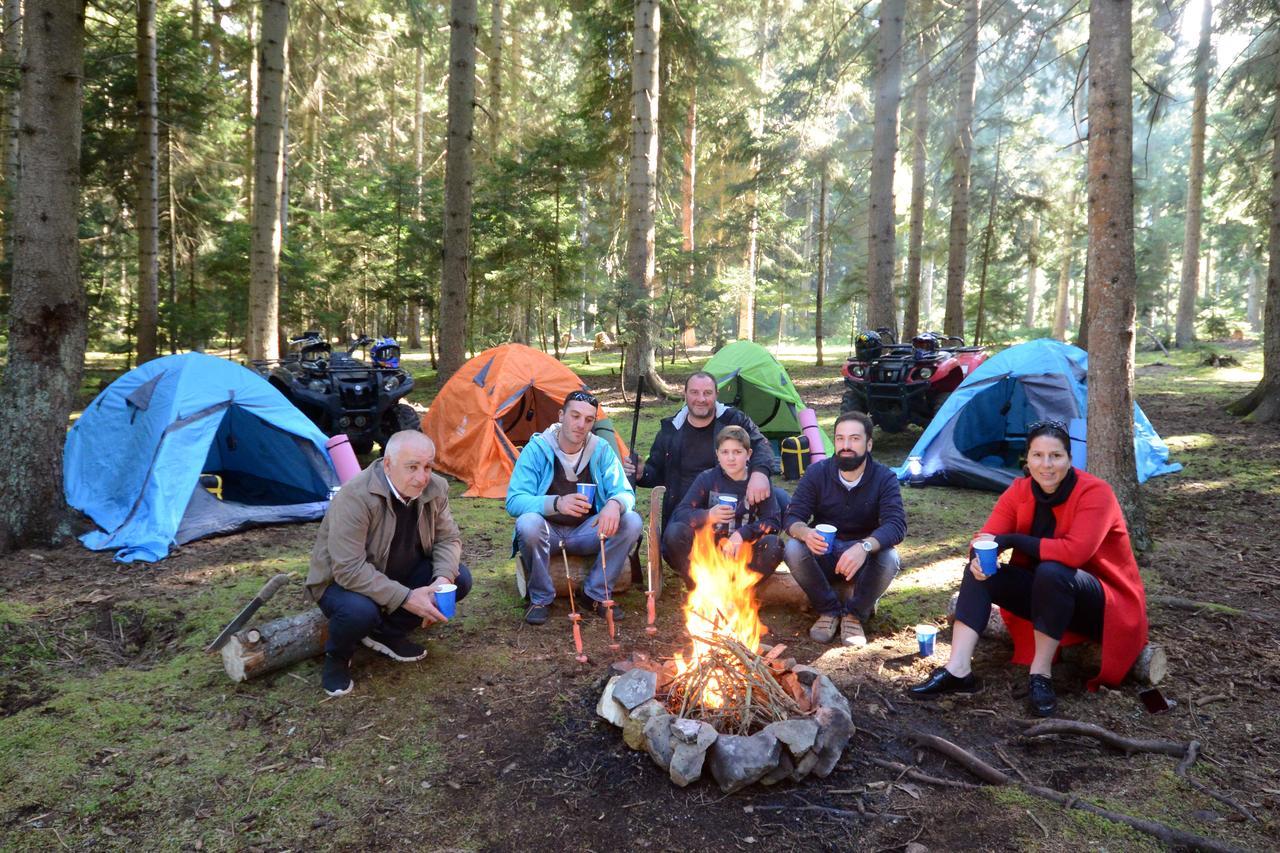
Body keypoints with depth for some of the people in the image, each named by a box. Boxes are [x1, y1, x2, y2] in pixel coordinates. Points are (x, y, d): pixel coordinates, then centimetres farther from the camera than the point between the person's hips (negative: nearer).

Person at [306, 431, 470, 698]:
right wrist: (405, 598, -37)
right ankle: (337, 657, 0)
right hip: (342, 581, -6)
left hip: (397, 574, 6)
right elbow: (349, 569, -33)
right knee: (360, 610, -38)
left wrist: (443, 579, -24)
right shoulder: (355, 496, -31)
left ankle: (386, 634, 7)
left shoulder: (435, 489, -13)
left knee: (460, 579, -12)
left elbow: (448, 538, -3)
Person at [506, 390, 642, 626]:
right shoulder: (537, 449, -15)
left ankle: (597, 594, -4)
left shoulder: (602, 450, -6)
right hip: (548, 533, -2)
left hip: (586, 533, 3)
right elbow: (514, 500, -23)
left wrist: (615, 504, -37)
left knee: (631, 521, -22)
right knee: (528, 523, -36)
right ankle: (540, 598, -10)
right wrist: (556, 503, -43)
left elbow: (625, 493, -9)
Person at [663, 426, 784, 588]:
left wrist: (742, 534, -22)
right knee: (675, 532, -25)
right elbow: (680, 513, -8)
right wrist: (708, 516, -27)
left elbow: (773, 522, -7)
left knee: (774, 545, -27)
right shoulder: (707, 479, -3)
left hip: (741, 553, 0)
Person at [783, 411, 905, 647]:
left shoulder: (884, 478, -13)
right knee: (793, 550, -30)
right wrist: (805, 533, -40)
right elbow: (792, 517, -14)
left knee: (888, 559, -34)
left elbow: (896, 525, -27)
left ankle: (856, 613, -5)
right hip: (823, 552, 1)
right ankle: (830, 610, -6)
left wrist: (864, 547, -48)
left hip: (863, 556, -1)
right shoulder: (817, 473, -9)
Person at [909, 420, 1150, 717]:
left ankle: (1041, 673, -21)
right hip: (1046, 595, 6)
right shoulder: (1020, 491, -4)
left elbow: (1075, 551, -36)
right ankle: (957, 670, -25)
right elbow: (987, 537, -9)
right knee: (980, 571, -15)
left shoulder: (1095, 493, -21)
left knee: (1051, 572, -37)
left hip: (1106, 606, -6)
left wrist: (1011, 540, -27)